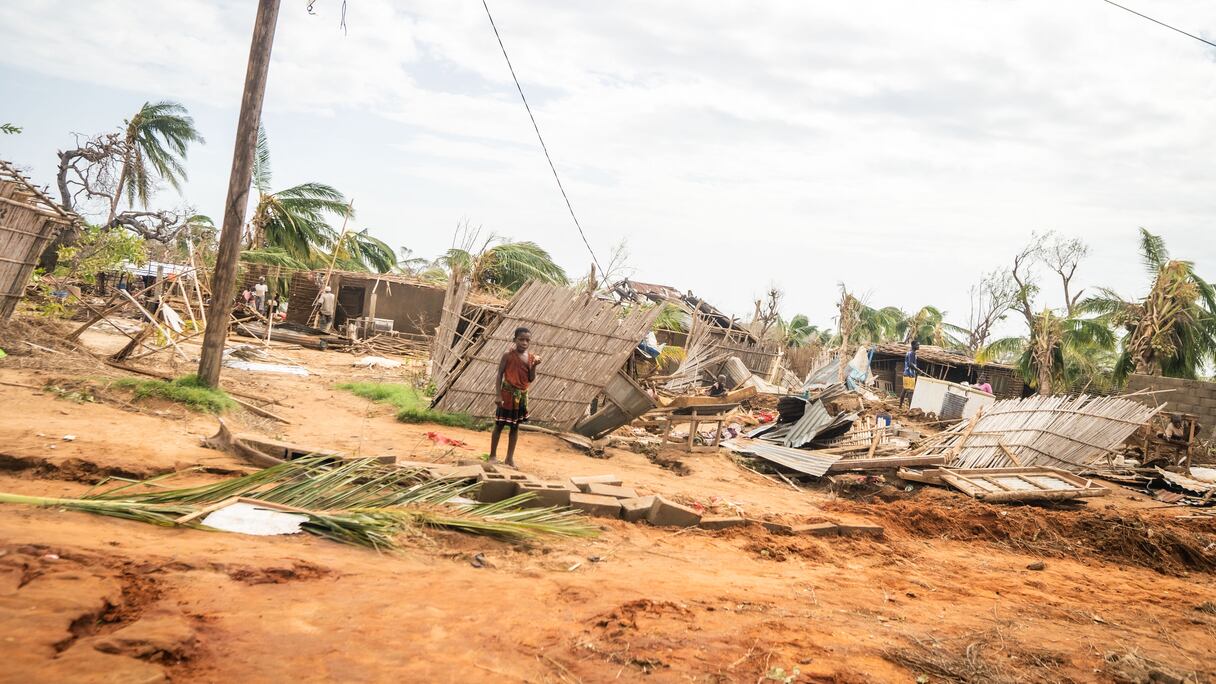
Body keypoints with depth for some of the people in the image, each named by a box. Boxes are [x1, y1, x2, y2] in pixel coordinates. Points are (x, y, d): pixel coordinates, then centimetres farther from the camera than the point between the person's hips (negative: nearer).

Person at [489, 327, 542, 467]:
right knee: (499, 425, 4)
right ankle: (493, 455, 17)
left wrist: (534, 366, -15)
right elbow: (500, 375, -11)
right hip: (508, 393, -5)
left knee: (515, 426, 12)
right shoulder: (508, 355, -12)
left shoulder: (531, 357, 1)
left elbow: (531, 379, 1)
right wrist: (499, 395, -15)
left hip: (522, 395, 5)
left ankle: (510, 457, 21)